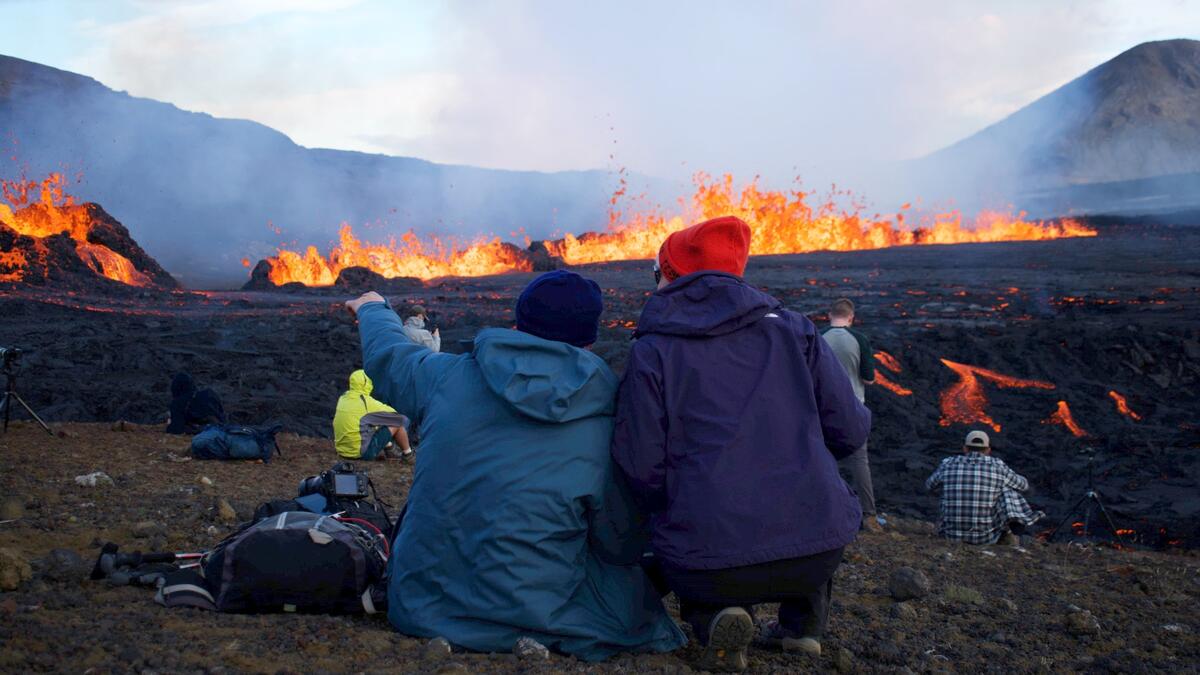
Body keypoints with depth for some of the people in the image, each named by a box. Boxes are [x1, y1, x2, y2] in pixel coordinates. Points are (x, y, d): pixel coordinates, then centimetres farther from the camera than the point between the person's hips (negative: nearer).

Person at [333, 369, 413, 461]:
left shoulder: (343, 399, 6)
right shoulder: (366, 402, -14)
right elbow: (392, 413, -2)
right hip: (362, 452, -8)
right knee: (399, 422, 1)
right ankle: (407, 454, 18)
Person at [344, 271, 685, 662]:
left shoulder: (448, 376, -3)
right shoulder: (605, 426, -11)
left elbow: (388, 355, 21)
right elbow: (624, 546, -2)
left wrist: (373, 310, 44)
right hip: (532, 617, -4)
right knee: (634, 583, 18)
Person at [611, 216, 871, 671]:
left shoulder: (652, 351, 0)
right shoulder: (793, 329, 7)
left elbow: (639, 467, -4)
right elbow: (849, 430, 7)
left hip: (707, 558, -2)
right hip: (819, 552, 2)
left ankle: (712, 619, 2)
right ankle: (803, 623, 25)